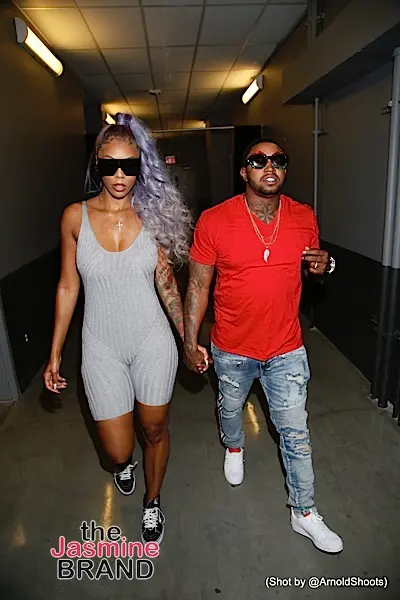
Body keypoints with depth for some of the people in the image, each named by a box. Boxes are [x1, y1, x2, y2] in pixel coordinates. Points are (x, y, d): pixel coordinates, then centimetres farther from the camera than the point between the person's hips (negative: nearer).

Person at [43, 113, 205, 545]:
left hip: (152, 341, 0)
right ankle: (124, 463, 49)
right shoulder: (76, 216, -5)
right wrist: (55, 353, 3)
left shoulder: (153, 214, -5)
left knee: (155, 430, 15)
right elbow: (67, 287, 1)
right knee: (117, 450, 7)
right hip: (102, 347, 0)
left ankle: (152, 501, 46)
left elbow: (167, 285, 2)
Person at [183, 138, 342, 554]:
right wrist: (190, 342, -7)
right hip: (232, 348, -1)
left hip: (287, 349, 2)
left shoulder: (303, 217, -4)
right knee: (230, 407, 26)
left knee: (296, 434, 11)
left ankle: (304, 513, 33)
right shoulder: (214, 220, -14)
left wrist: (324, 264, -12)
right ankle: (233, 447, 61)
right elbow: (198, 285, -8)